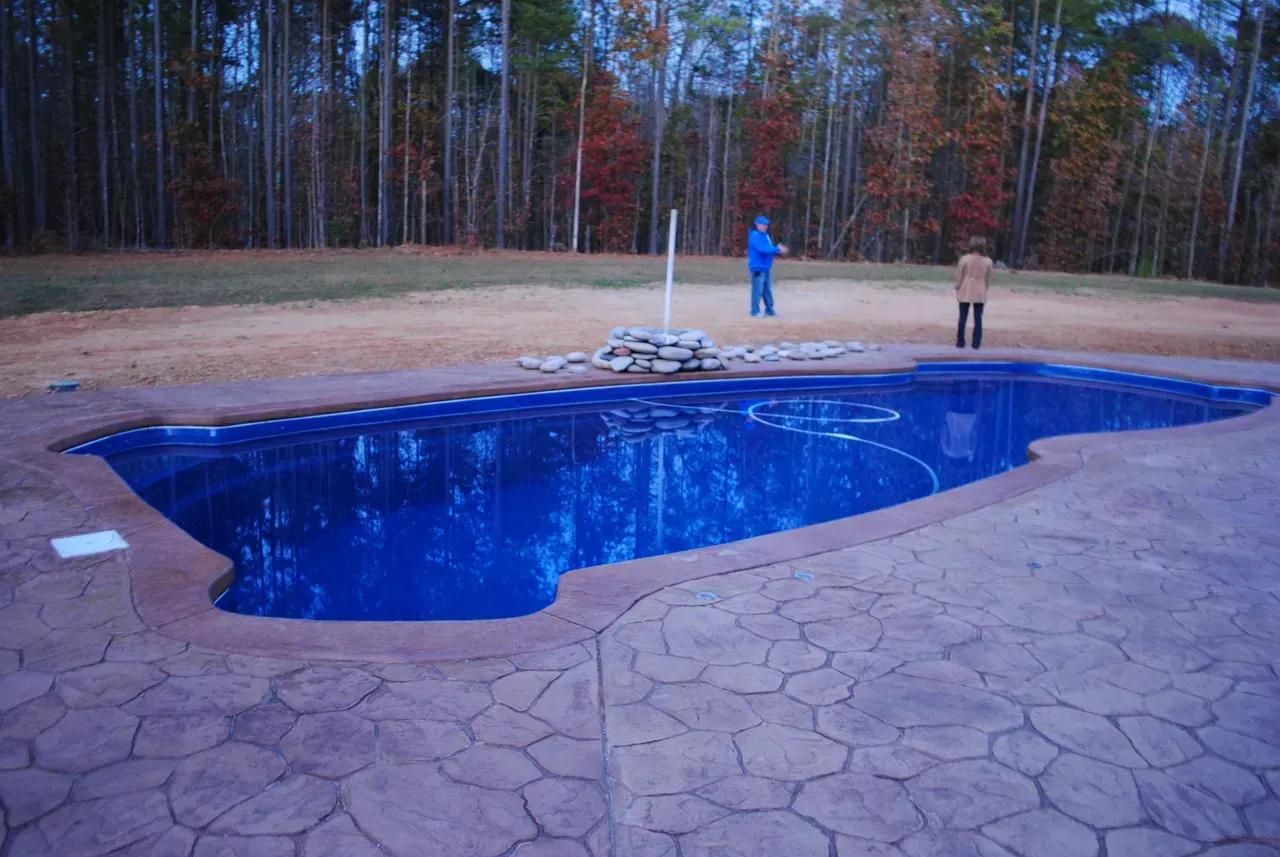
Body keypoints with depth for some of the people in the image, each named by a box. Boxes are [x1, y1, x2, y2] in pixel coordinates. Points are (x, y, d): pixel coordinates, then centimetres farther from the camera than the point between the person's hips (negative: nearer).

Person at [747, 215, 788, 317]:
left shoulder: (765, 235, 16)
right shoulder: (755, 236, -13)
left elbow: (768, 249, 18)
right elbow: (762, 249, -24)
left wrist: (778, 249, -1)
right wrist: (777, 249, -22)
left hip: (767, 267, 9)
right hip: (758, 267, -9)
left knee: (768, 289, 13)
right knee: (758, 289, -8)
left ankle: (769, 309, 21)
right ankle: (755, 311, -3)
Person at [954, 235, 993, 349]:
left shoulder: (965, 258, -10)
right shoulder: (987, 261, -4)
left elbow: (959, 275, -4)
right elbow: (988, 278, 3)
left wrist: (957, 286, 8)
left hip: (965, 291, -1)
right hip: (980, 293, 1)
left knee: (963, 318, 6)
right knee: (978, 319, 5)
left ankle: (960, 342, 9)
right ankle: (976, 344, 5)